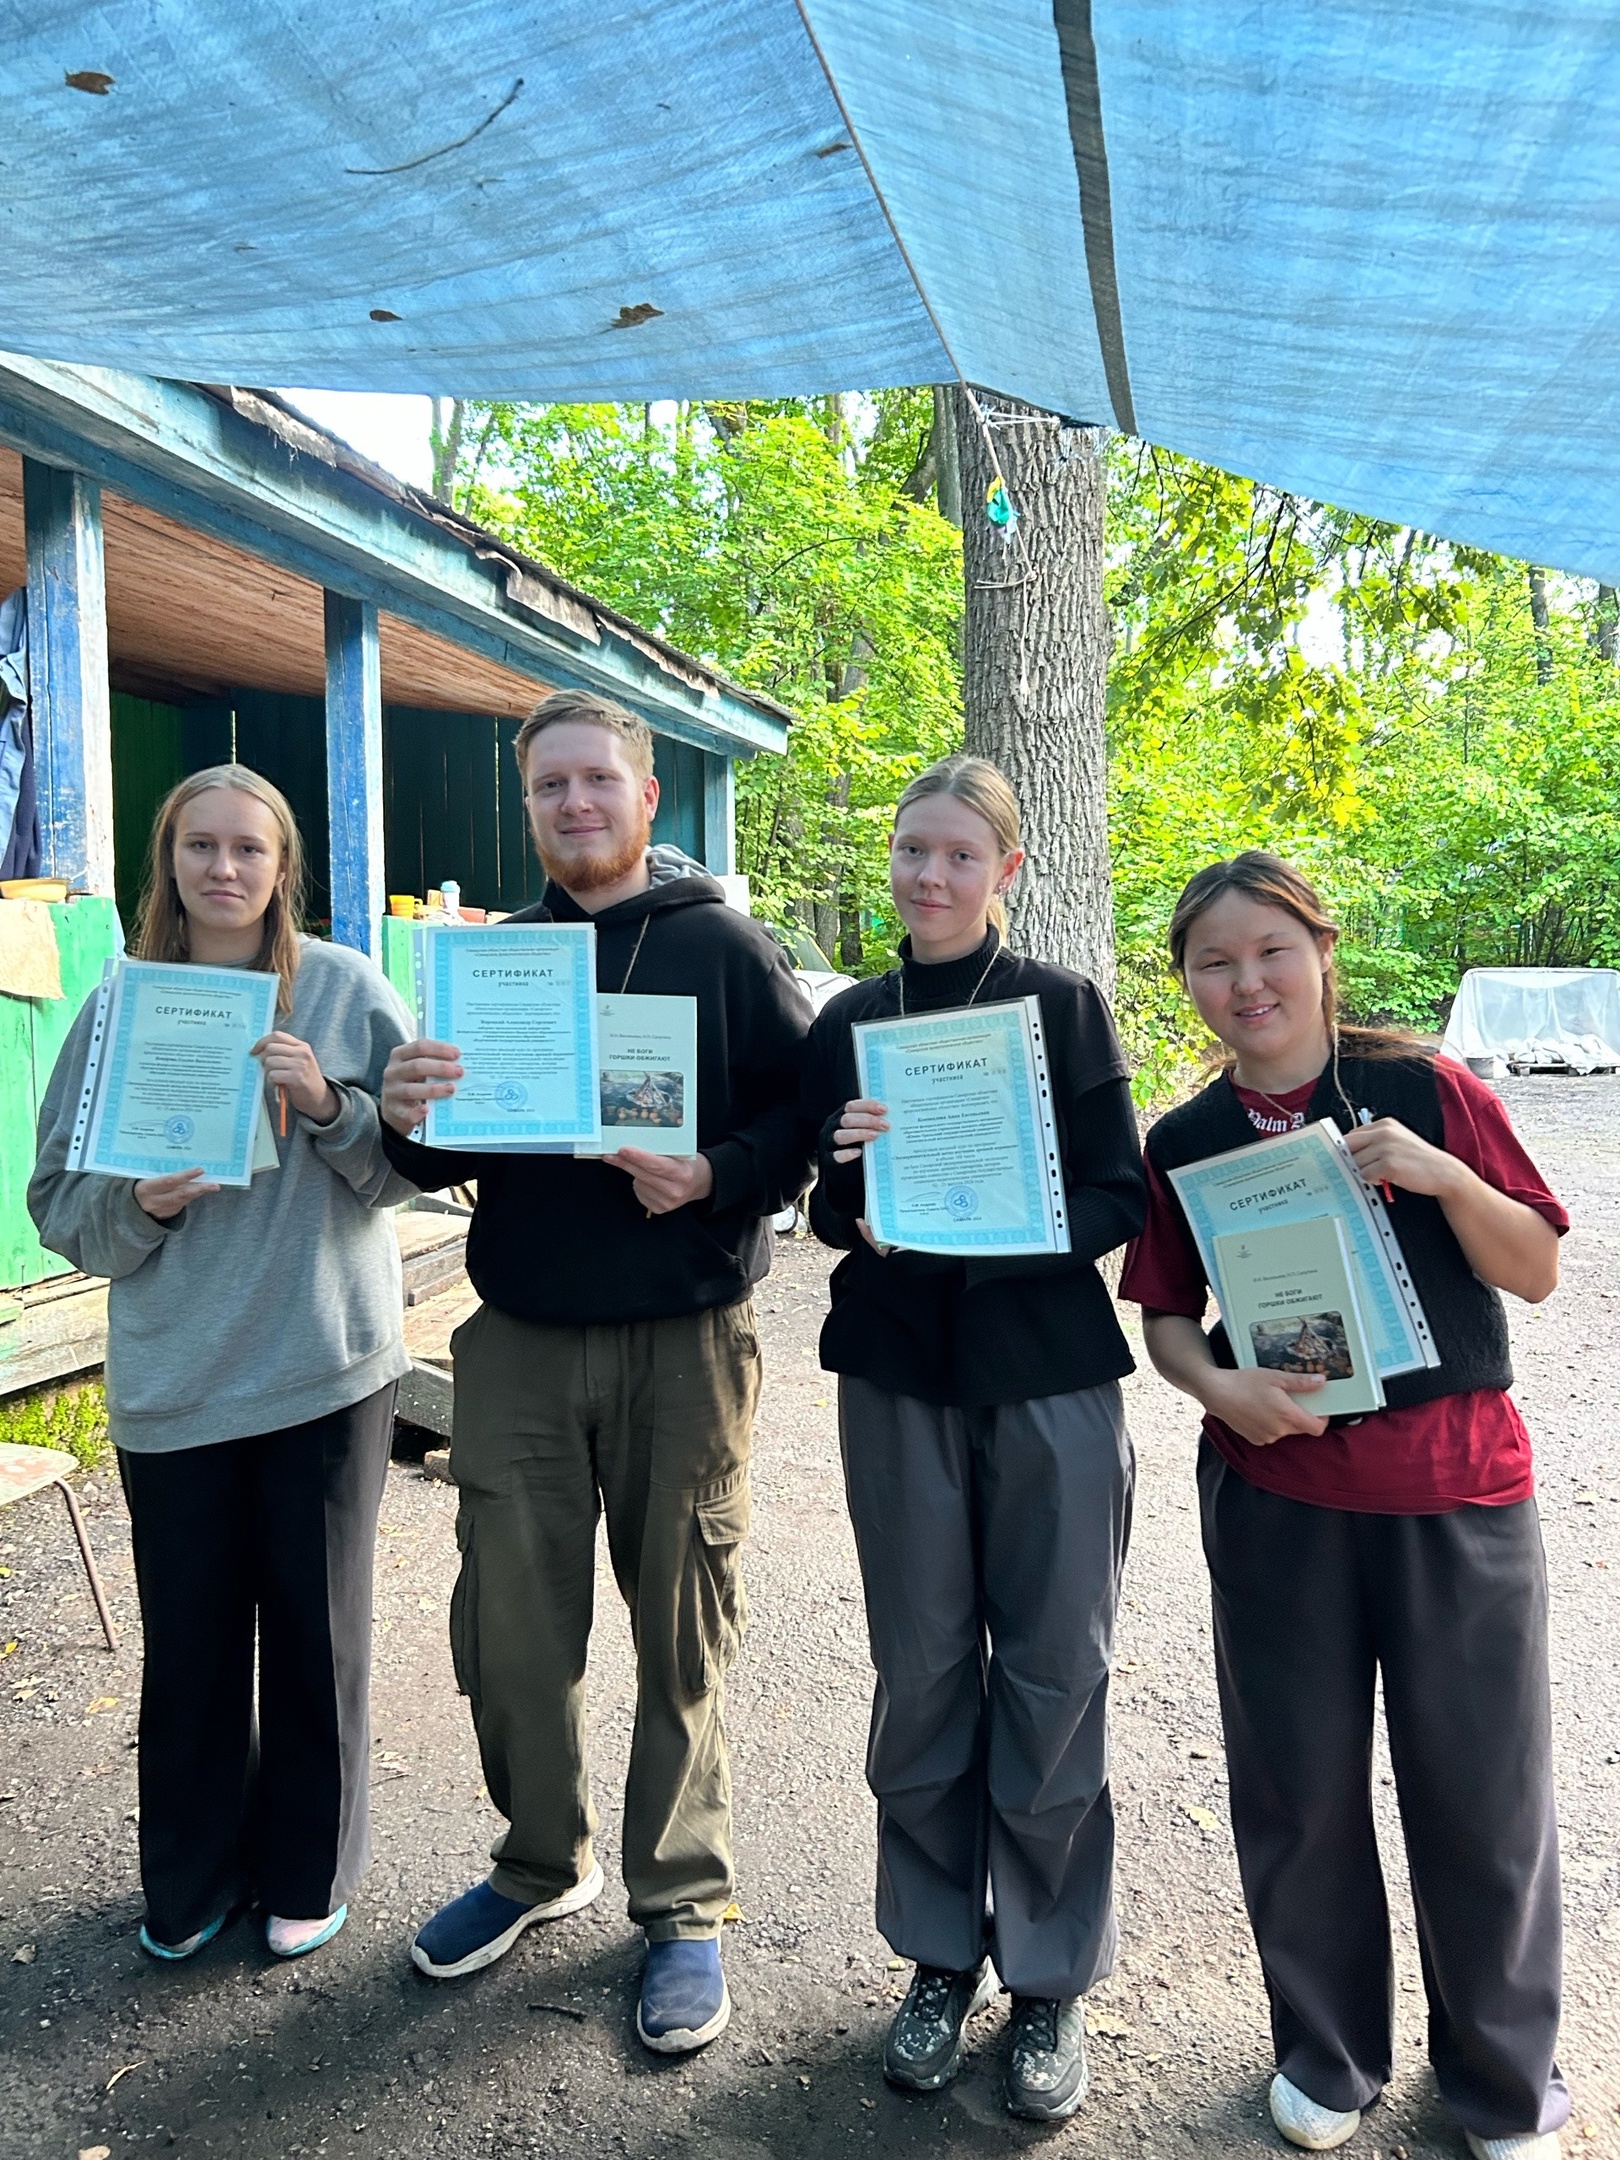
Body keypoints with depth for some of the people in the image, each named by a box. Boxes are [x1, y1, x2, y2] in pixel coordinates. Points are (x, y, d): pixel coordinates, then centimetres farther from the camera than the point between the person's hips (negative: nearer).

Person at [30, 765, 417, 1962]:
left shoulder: (348, 988, -1)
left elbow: (411, 1163, -2)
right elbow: (59, 1200, 4)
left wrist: (331, 1104, -19)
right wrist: (138, 1204, -16)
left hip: (327, 1366, -1)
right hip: (173, 1378, 2)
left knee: (318, 1628, 11)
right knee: (189, 1638, 11)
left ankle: (308, 1869, 34)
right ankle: (192, 1877, 36)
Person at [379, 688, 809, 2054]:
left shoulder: (724, 945, 0)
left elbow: (809, 1111, -4)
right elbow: (455, 1157, 11)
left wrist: (716, 1179, -22)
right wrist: (408, 1122, -11)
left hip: (682, 1339, -3)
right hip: (519, 1338, 4)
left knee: (681, 1634, 8)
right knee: (510, 1623, 11)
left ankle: (684, 1905, 28)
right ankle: (542, 1863, 35)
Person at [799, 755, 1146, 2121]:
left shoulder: (1065, 1005, -2)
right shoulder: (849, 1021, 6)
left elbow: (1119, 1201, -5)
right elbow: (828, 1212, 8)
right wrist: (856, 1194, -14)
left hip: (1050, 1377, -2)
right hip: (899, 1378, 2)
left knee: (1052, 1680, 6)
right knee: (921, 1675, 11)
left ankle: (1051, 1980, 27)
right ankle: (942, 1956, 32)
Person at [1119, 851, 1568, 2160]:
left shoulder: (1427, 1091, -4)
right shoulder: (1182, 1143, 1)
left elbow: (1538, 1272, -2)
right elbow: (1168, 1318, 6)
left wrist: (1442, 1175, -19)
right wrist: (1220, 1388, -14)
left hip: (1457, 1488, -1)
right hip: (1275, 1491, 2)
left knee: (1483, 1793, 9)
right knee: (1299, 1786, 11)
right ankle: (1328, 2055, 37)